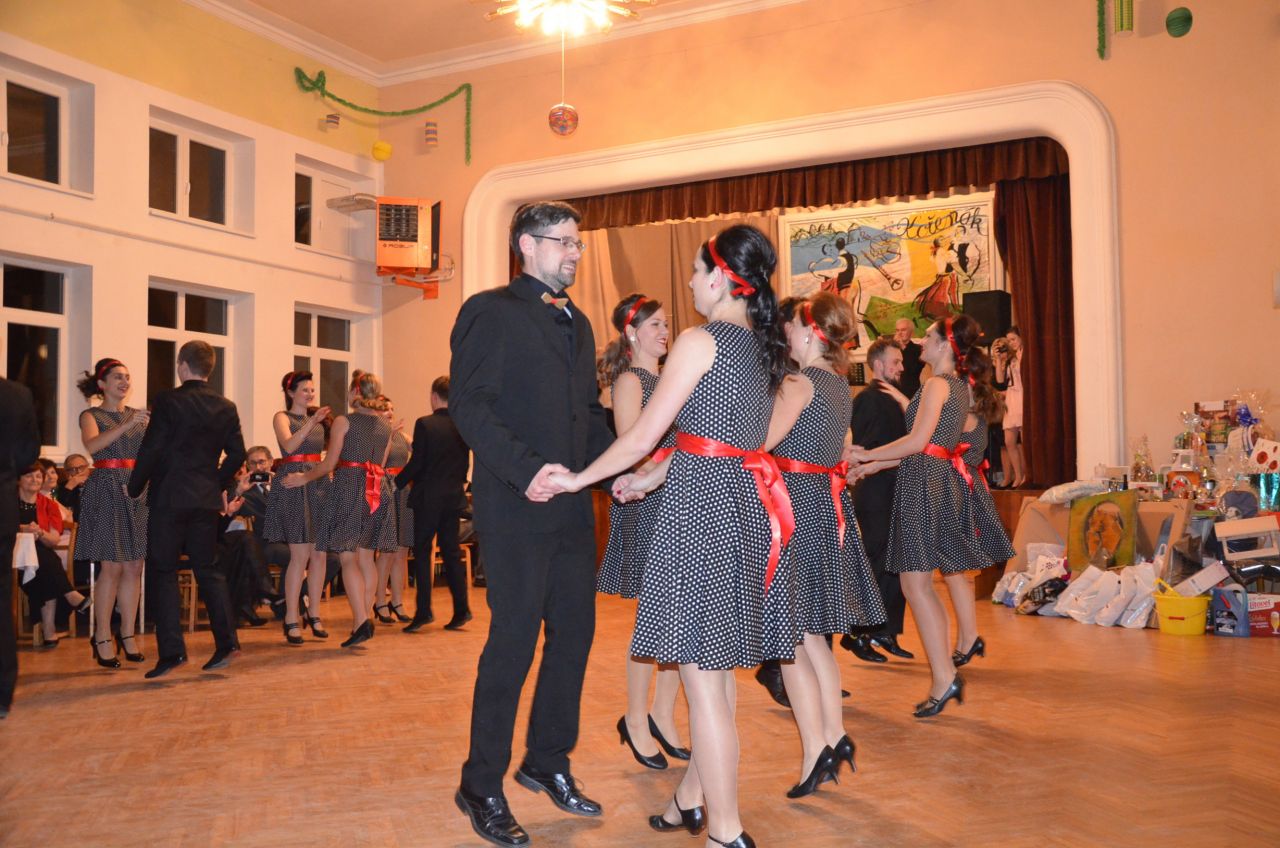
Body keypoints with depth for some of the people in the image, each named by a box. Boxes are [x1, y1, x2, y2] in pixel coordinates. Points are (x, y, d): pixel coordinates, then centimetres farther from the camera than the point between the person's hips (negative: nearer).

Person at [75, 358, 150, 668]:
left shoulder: (140, 415, 16)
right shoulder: (91, 416, 3)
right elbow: (92, 446, -18)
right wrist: (127, 424, -25)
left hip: (138, 491, 4)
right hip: (106, 491, -4)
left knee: (134, 567, 3)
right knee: (112, 568, -6)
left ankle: (128, 635, 11)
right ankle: (102, 638, 2)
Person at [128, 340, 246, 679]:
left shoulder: (167, 401, -8)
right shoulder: (226, 407, 5)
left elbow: (151, 449, -10)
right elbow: (237, 454, 7)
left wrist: (135, 488, 3)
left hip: (169, 497, -4)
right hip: (206, 498, 5)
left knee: (165, 572, 2)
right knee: (207, 569, 12)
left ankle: (171, 649, -1)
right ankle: (226, 641, 7)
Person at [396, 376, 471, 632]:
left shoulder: (424, 424, -12)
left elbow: (416, 463, -13)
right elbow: (465, 463, 8)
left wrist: (397, 483, 0)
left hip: (427, 497, -4)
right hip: (454, 496, 4)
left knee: (422, 552, 4)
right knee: (451, 551, 11)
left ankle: (423, 610, 1)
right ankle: (461, 609, 9)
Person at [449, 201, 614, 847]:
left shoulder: (577, 323, 19)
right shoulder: (490, 311, -4)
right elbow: (469, 405, -13)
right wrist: (526, 469, -23)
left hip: (571, 504, 7)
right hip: (515, 505, -7)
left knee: (574, 632, 11)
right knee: (514, 638, -2)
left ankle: (547, 762, 29)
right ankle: (481, 787, 14)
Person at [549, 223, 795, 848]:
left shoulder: (700, 341, -11)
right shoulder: (764, 347, 13)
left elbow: (644, 435, -10)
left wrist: (578, 479, 3)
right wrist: (651, 478, 27)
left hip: (703, 508, -9)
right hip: (748, 507, 9)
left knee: (703, 675, -2)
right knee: (713, 666, 17)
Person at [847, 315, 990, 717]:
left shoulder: (936, 384, -10)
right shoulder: (959, 386, 19)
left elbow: (918, 441, -19)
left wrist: (869, 455, -7)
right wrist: (873, 466, 18)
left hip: (924, 483, -10)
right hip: (941, 478, 10)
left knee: (915, 584, -7)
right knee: (922, 585, 12)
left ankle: (944, 679, -6)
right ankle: (946, 674, 16)